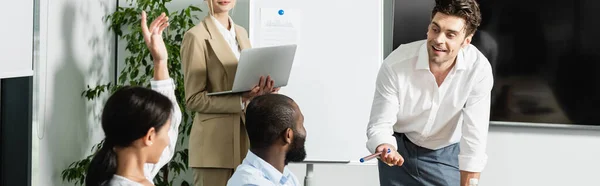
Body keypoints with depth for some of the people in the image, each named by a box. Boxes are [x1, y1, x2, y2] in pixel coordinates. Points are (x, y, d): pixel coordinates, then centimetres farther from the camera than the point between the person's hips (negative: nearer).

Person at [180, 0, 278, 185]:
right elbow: (194, 99, -13)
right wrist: (242, 100, -22)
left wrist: (260, 91, -4)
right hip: (215, 141, -7)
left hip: (245, 137, 7)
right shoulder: (197, 36, -9)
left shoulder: (241, 33, 14)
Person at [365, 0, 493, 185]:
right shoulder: (395, 65, -27)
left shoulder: (479, 69, -25)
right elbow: (378, 126, -21)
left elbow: (474, 137, -23)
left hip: (447, 154, 1)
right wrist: (385, 149, -43)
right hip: (400, 150, 0)